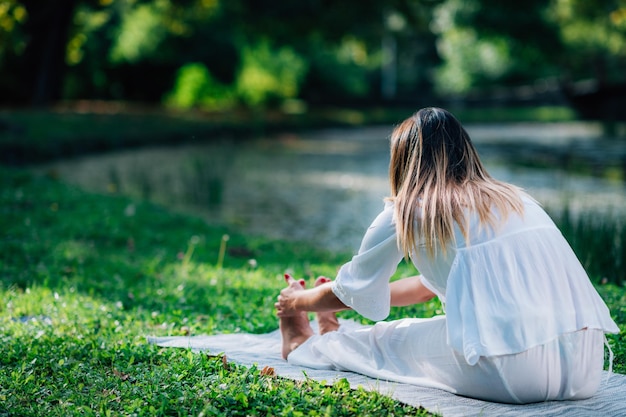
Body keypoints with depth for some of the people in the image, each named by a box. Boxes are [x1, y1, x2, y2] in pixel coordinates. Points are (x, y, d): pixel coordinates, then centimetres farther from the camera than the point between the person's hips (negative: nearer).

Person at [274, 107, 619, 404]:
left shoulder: (406, 213, 3)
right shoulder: (513, 198, 23)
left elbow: (350, 291, 19)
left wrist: (296, 302, 40)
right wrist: (340, 298, 46)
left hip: (512, 374, -6)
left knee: (385, 340, 20)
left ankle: (301, 346, 44)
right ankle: (334, 337, 48)